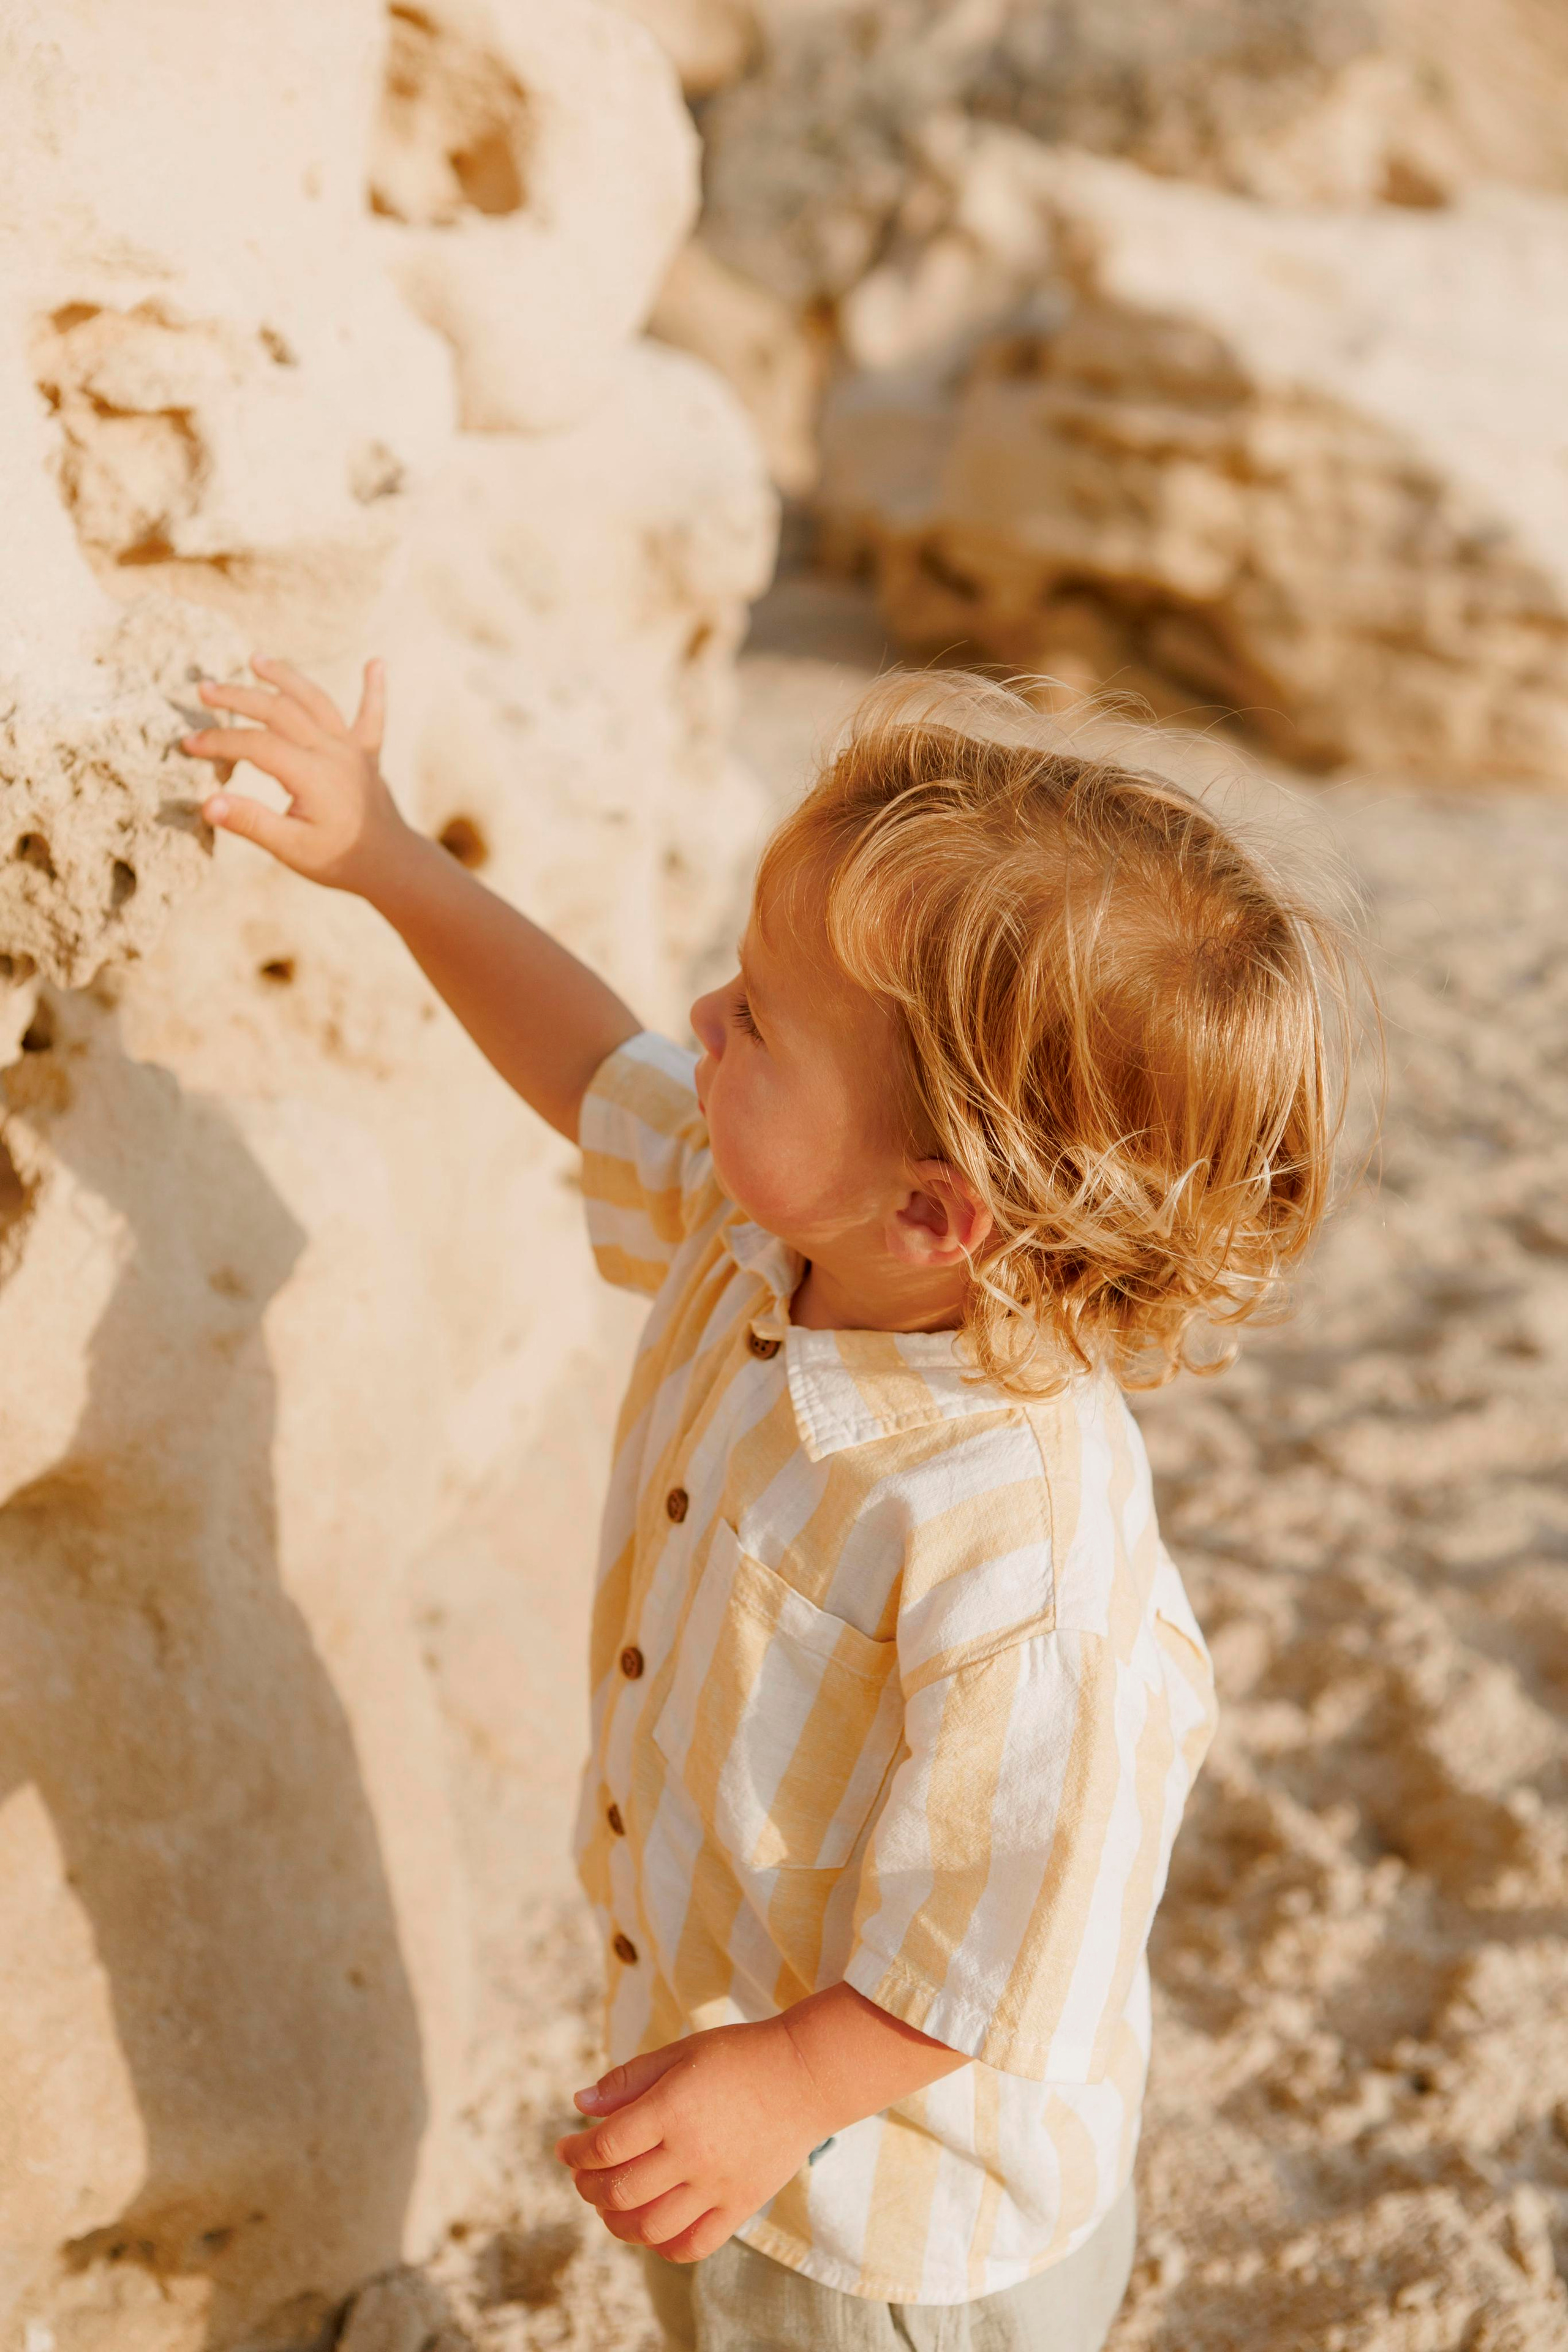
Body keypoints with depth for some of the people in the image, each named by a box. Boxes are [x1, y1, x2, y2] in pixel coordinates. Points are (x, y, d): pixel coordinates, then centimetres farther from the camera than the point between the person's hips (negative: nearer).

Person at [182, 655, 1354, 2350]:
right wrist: (382, 855, 7)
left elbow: (1021, 1929, -29)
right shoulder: (766, 1231, -14)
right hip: (704, 2022, 8)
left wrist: (790, 2088, -20)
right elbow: (600, 1070, 5)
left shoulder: (1018, 1541, -40)